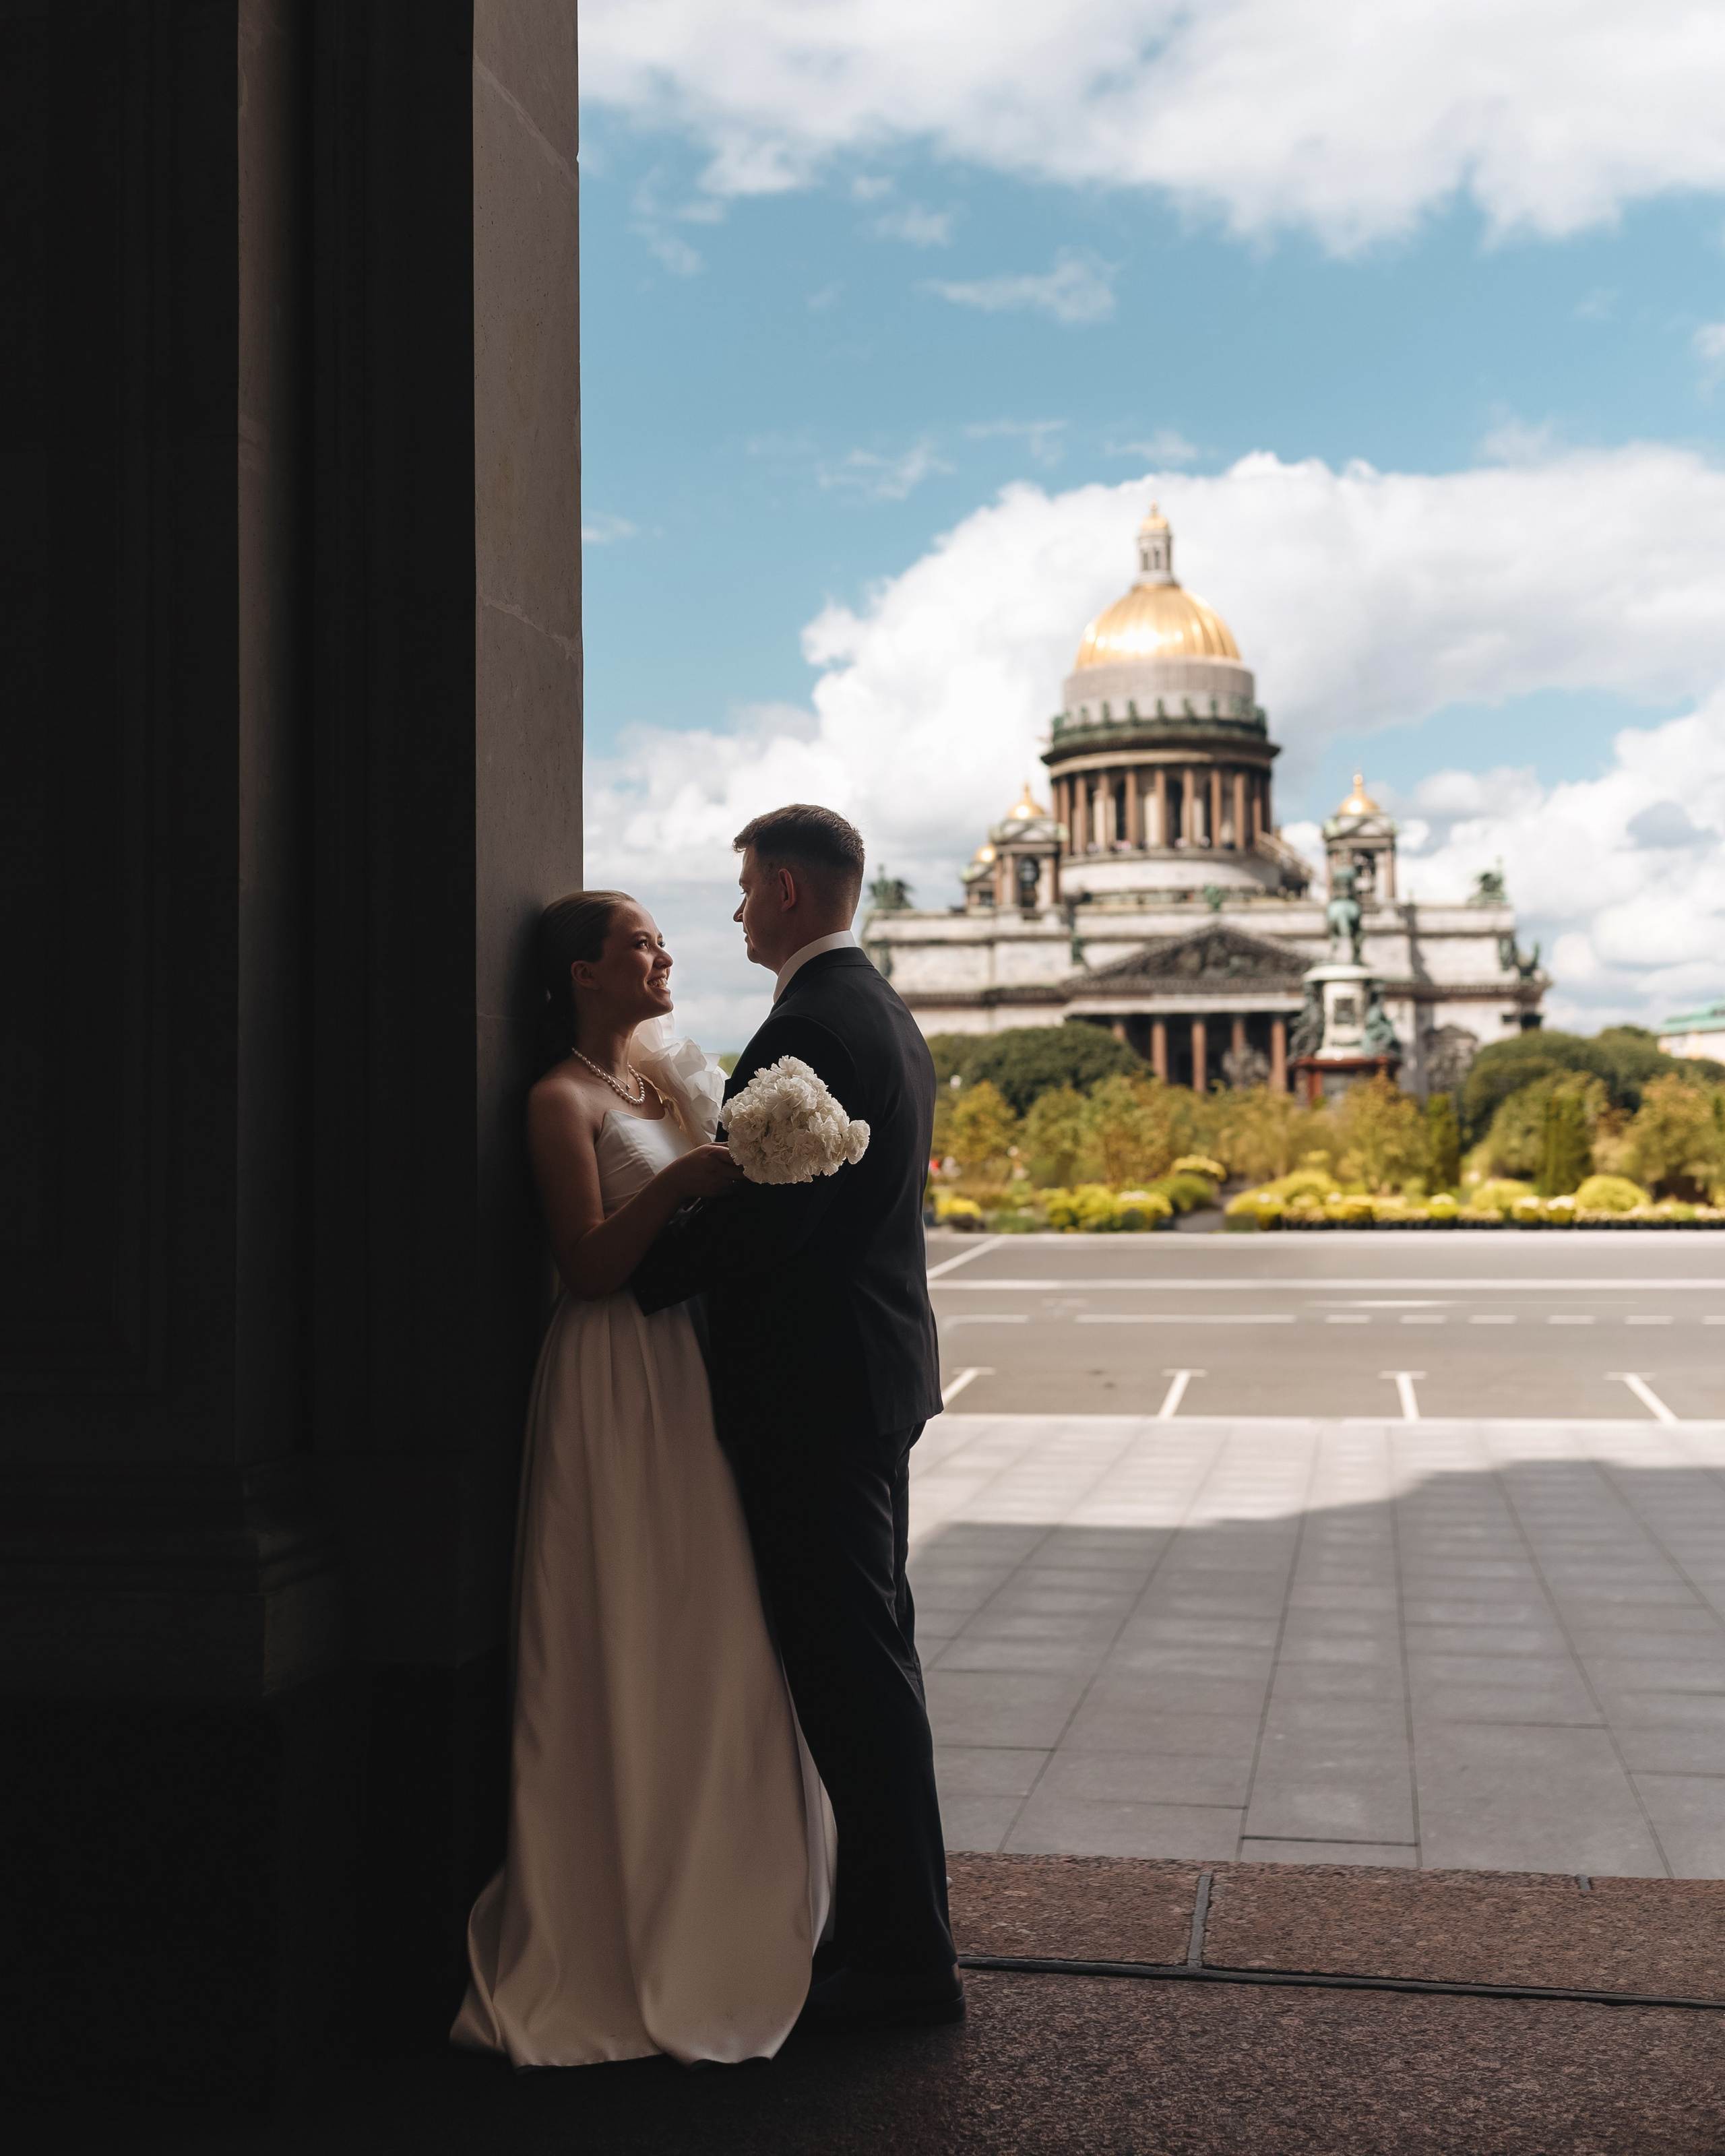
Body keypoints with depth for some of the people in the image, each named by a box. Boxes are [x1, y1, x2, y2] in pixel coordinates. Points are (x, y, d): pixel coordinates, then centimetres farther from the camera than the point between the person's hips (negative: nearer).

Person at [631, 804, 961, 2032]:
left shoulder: (811, 1026, -18)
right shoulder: (886, 1017, 15)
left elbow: (759, 1220, -24)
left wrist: (619, 1283, -13)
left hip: (812, 1389, -11)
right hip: (874, 1377, 11)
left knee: (850, 1670, -3)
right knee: (871, 1660, 17)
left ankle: (906, 1958, 7)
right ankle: (899, 1921, 28)